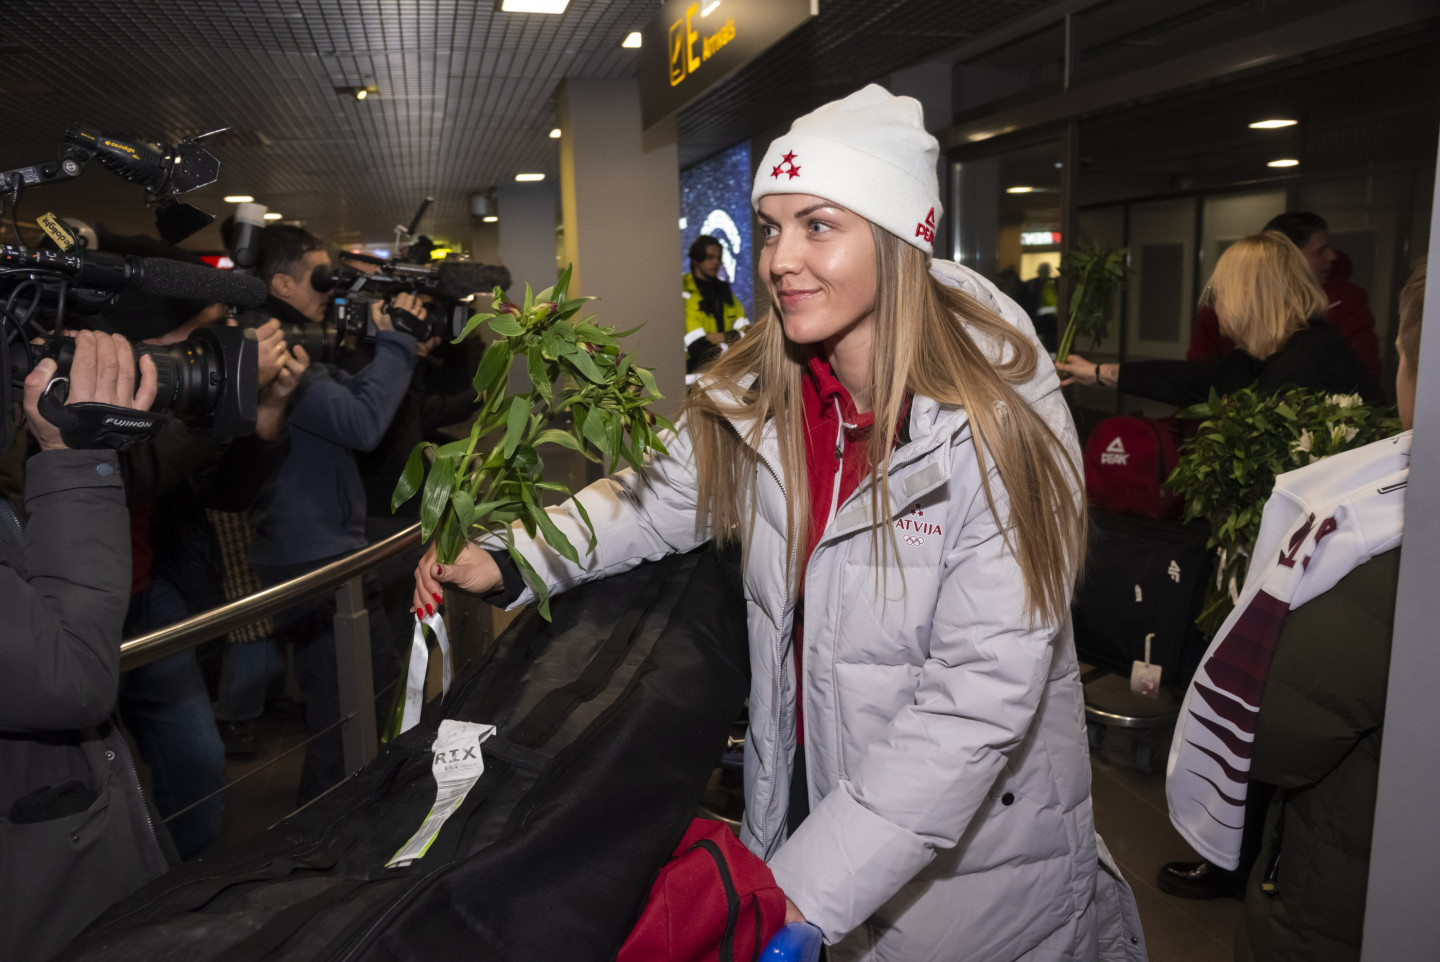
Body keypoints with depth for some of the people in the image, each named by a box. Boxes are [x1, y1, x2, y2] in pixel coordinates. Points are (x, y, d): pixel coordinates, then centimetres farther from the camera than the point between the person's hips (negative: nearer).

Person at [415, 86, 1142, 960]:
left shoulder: (1003, 428, -26)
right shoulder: (761, 392, -9)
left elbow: (978, 699, -28)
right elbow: (664, 493, 4)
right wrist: (511, 560, -13)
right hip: (802, 789, 5)